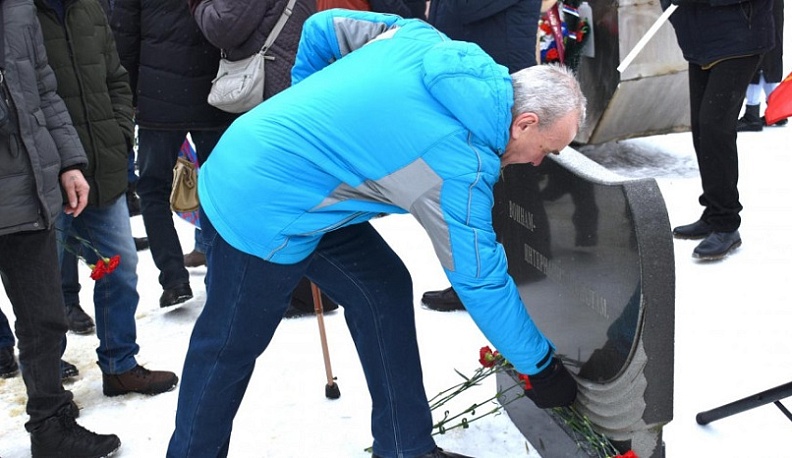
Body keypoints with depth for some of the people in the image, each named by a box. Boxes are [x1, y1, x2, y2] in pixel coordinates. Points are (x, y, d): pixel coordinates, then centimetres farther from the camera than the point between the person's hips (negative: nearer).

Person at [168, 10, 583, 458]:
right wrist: (542, 366, -1)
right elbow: (481, 281, -13)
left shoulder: (423, 38, -2)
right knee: (230, 348, 9)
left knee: (384, 292, 11)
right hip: (261, 208, -9)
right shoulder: (460, 165, -21)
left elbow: (325, 26, 7)